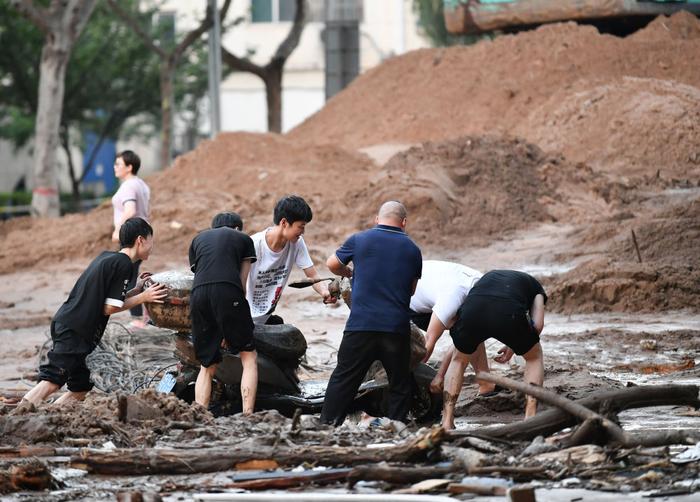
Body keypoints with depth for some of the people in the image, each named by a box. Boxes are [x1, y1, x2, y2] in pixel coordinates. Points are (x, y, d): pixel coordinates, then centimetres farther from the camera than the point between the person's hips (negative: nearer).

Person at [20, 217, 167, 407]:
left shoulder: (107, 257, 19)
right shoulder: (123, 264, -9)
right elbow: (110, 308, -11)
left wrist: (137, 290, 18)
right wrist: (143, 297, -3)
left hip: (64, 323, 10)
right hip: (74, 330, -10)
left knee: (80, 388, 12)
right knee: (51, 382, -19)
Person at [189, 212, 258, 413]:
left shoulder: (198, 239, 32)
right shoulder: (243, 239, 24)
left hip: (198, 294, 3)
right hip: (228, 291, -3)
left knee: (207, 366, 13)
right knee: (249, 357, 5)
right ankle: (247, 417, -10)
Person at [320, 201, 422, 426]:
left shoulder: (359, 240, 3)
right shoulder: (412, 250, 8)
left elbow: (332, 264, 16)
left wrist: (349, 273, 36)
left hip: (361, 325, -1)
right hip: (397, 327, 1)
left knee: (343, 379, 6)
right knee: (400, 384, 12)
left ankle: (327, 425, 3)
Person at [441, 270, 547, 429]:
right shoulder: (535, 287, 38)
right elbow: (537, 324, 18)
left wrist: (439, 376, 49)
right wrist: (514, 346, 35)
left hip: (472, 312, 2)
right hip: (509, 314, -2)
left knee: (459, 360, 33)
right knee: (534, 357, 29)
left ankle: (447, 423, 22)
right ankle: (530, 419, 18)